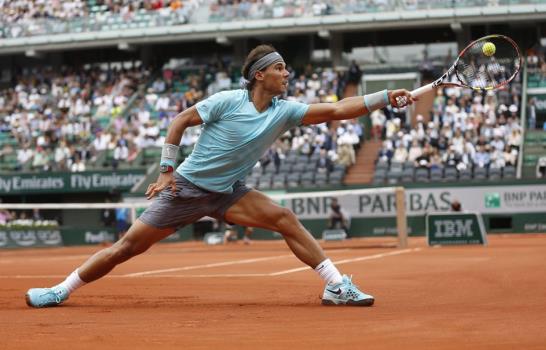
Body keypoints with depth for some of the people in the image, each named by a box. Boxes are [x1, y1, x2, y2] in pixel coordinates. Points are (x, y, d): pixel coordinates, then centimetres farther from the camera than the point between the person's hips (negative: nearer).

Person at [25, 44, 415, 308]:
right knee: (129, 246, -3)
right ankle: (60, 291, 11)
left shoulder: (285, 111, -5)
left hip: (226, 192, 4)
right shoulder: (228, 101, -16)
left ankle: (337, 286, -15)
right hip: (186, 187, -4)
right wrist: (167, 170, -9)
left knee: (286, 219, -16)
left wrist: (386, 97, -20)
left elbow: (336, 109, -12)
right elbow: (180, 120, -7)